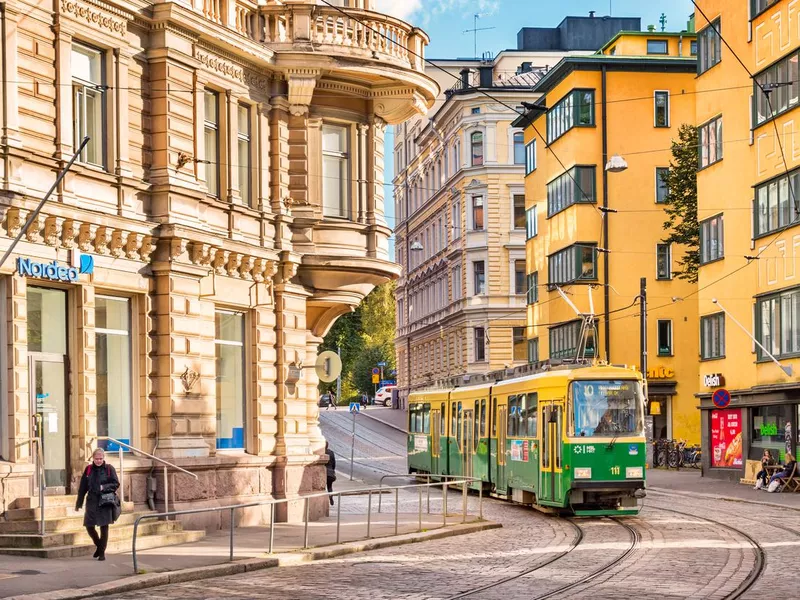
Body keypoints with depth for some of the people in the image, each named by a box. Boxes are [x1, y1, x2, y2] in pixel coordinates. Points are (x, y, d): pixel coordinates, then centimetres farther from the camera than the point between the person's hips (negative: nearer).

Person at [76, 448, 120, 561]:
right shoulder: (88, 469, 5)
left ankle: (102, 552, 7)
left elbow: (116, 484, -1)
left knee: (104, 527, -2)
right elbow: (82, 487, 8)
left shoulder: (109, 469, -1)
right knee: (89, 526, 4)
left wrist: (104, 487, -18)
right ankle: (99, 546, 29)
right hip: (92, 502, 3)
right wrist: (79, 503, 9)